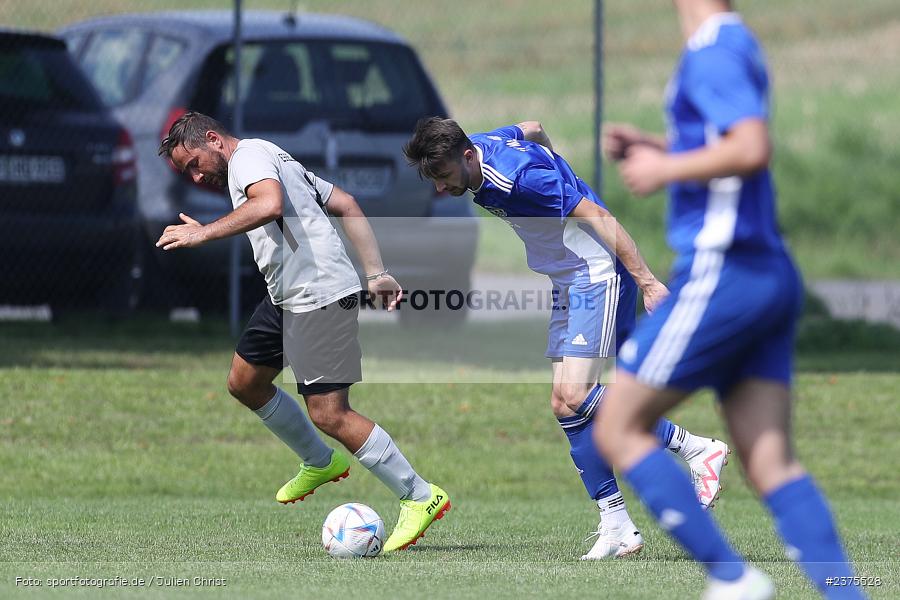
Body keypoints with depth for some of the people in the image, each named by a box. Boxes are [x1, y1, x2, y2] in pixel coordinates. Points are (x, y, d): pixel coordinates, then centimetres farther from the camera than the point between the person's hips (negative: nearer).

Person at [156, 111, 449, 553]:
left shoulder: (249, 154, -7)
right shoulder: (275, 161, 23)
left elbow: (270, 204, -29)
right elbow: (347, 206, 22)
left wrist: (203, 234, -26)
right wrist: (376, 272, 16)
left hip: (319, 293, -11)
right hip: (287, 296, 11)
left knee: (329, 414, -12)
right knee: (244, 383, 21)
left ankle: (420, 498, -5)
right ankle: (321, 463, 36)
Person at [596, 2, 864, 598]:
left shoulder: (714, 51, -14)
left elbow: (752, 149, -27)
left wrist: (664, 169, -15)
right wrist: (651, 146, 17)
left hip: (721, 275, -9)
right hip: (771, 279, 9)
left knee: (618, 428, 1)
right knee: (772, 464, 4)